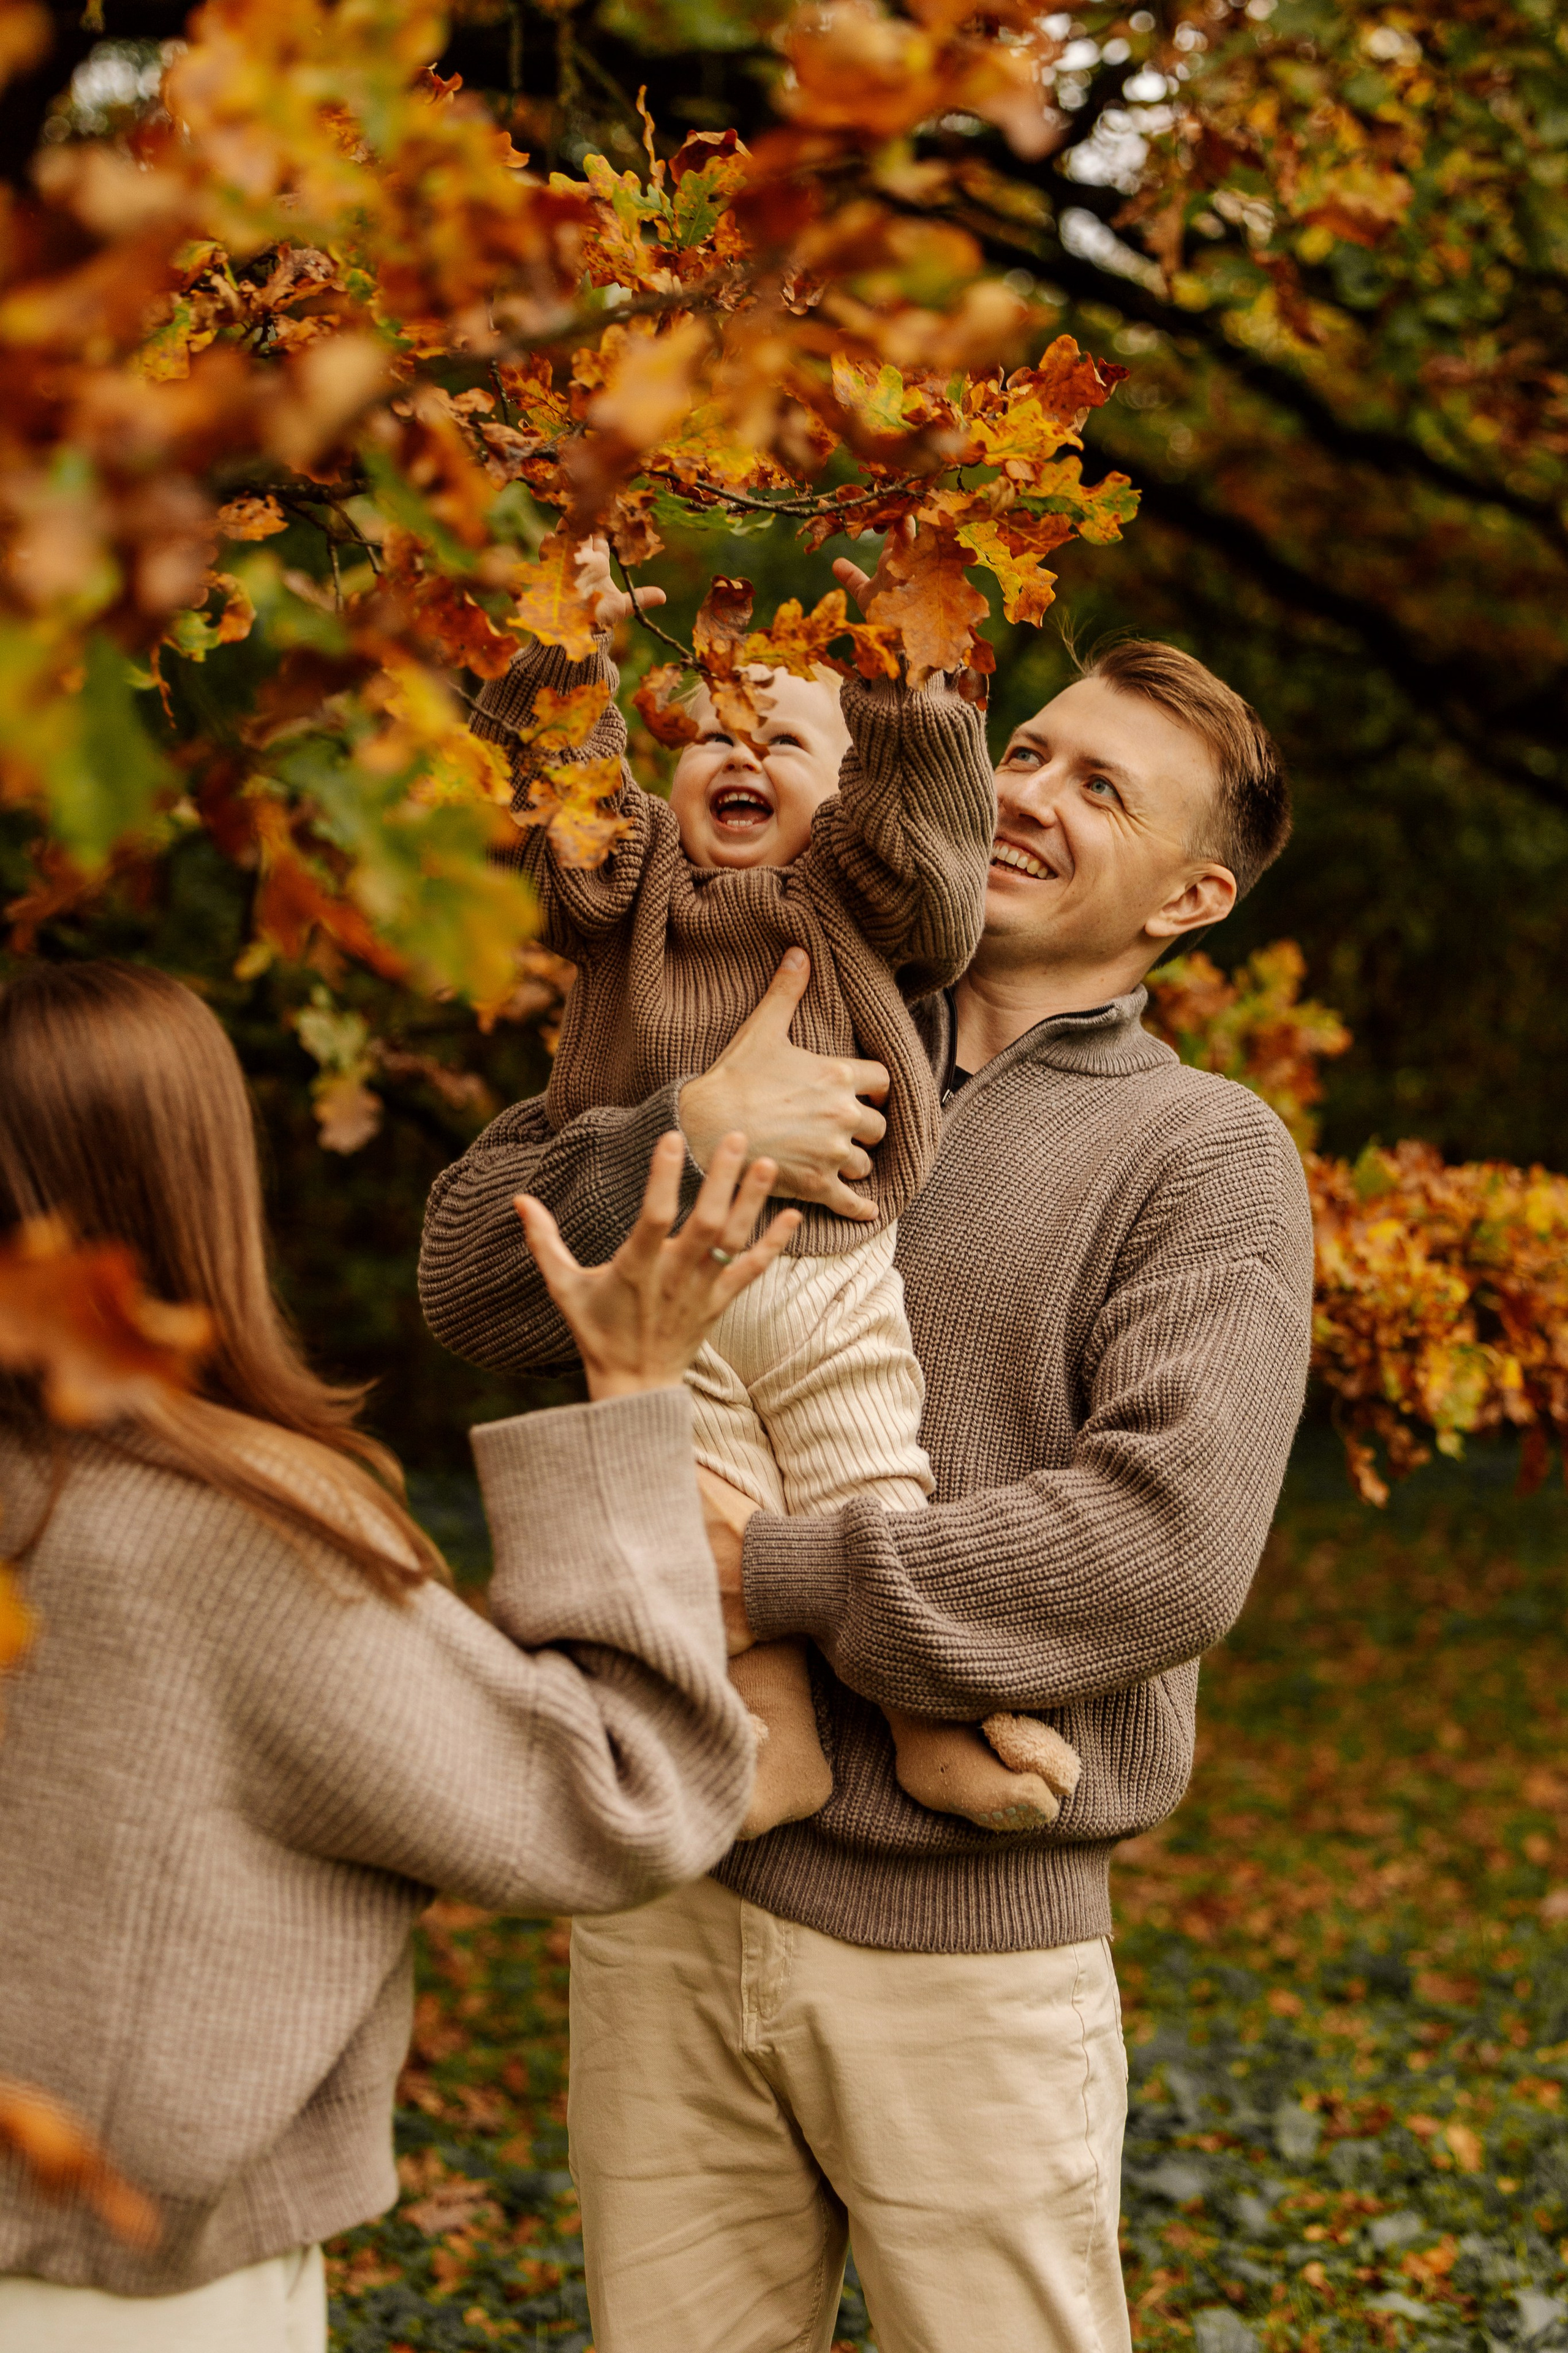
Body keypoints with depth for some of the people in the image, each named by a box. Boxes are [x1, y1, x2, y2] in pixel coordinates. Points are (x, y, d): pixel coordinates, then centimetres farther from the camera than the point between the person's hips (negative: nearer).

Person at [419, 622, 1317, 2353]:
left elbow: (1172, 1541, -16)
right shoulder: (782, 1059, 11)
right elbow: (472, 1283, 2)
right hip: (672, 1901, 4)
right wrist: (680, 1133, -15)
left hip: (963, 1942, -3)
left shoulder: (1204, 1153, -2)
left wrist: (789, 1581, -17)